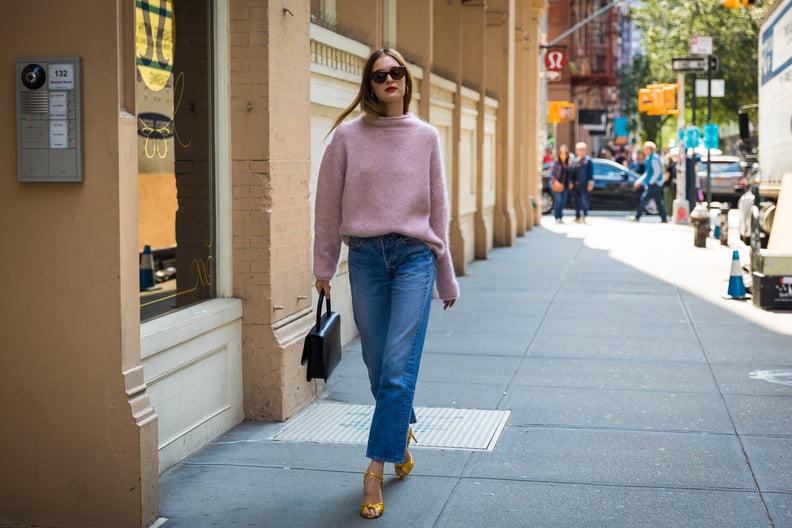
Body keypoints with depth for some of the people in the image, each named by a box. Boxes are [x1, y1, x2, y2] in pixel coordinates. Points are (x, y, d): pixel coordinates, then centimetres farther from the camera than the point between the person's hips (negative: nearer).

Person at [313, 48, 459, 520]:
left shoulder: (426, 137, 6)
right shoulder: (347, 136, 3)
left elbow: (438, 210, 10)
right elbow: (329, 205, 8)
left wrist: (446, 277, 13)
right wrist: (324, 266, 9)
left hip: (414, 256, -1)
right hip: (366, 256, 1)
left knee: (398, 369, -9)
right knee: (379, 368, 7)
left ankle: (376, 471, -3)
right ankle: (402, 433, 35)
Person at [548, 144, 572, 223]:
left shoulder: (567, 164, 10)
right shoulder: (556, 163, -6)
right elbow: (551, 173, -8)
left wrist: (570, 182, 4)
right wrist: (555, 182, -17)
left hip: (564, 185, 6)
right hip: (557, 185, -6)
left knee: (563, 202, 5)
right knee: (558, 201, -12)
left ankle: (560, 217, 14)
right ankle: (557, 218, -6)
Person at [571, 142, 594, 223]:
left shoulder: (588, 160, -1)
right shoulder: (575, 161, 15)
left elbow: (591, 173, -5)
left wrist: (590, 183, -10)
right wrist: (571, 182, 11)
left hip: (583, 185, -6)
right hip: (575, 185, 6)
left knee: (584, 200, -7)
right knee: (576, 200, 9)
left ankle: (584, 216, -2)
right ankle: (577, 217, 16)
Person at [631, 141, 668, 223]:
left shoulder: (654, 158, -16)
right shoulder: (649, 158, 14)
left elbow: (657, 172, -21)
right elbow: (647, 173, 23)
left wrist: (650, 182, -19)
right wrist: (640, 180, 18)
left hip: (654, 184, -10)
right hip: (652, 184, 10)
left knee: (644, 198, -9)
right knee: (659, 201, 10)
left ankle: (637, 217, -9)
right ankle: (664, 219, 12)